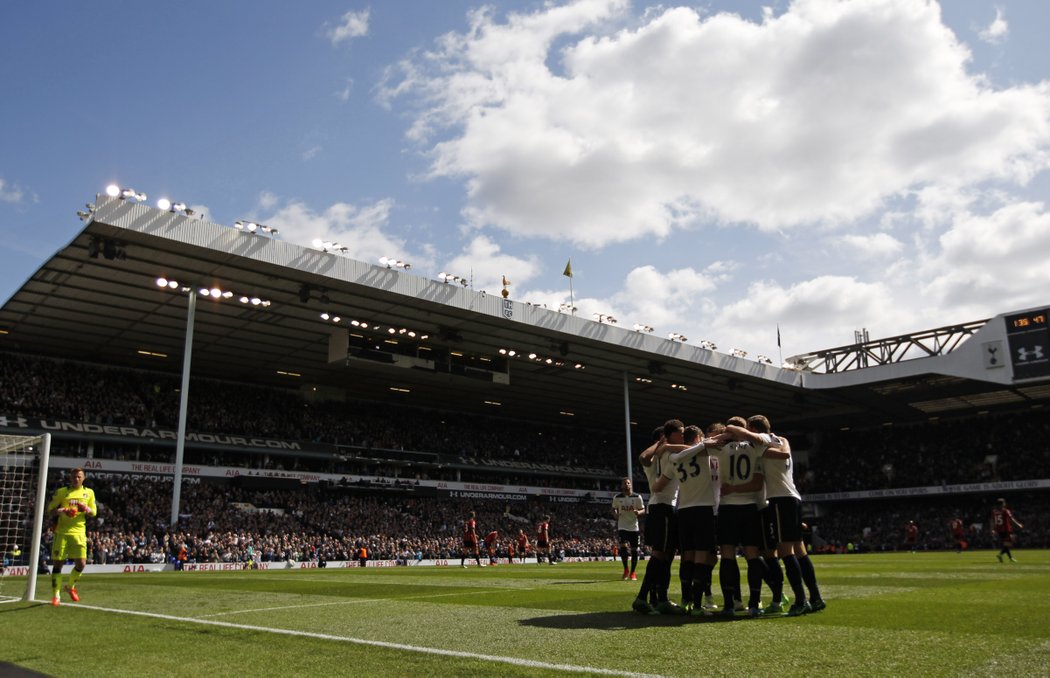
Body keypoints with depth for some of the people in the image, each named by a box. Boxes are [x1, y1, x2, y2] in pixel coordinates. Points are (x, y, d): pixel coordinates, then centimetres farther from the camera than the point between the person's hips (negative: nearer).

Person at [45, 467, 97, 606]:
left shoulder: (89, 493, 10)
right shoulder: (61, 492, 5)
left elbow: (94, 512, 14)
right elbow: (50, 510, 4)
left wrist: (86, 509, -8)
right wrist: (61, 511, -16)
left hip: (79, 532, 2)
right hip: (62, 532, -1)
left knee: (81, 563, -5)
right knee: (58, 563, -2)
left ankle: (70, 586, 22)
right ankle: (56, 595, 10)